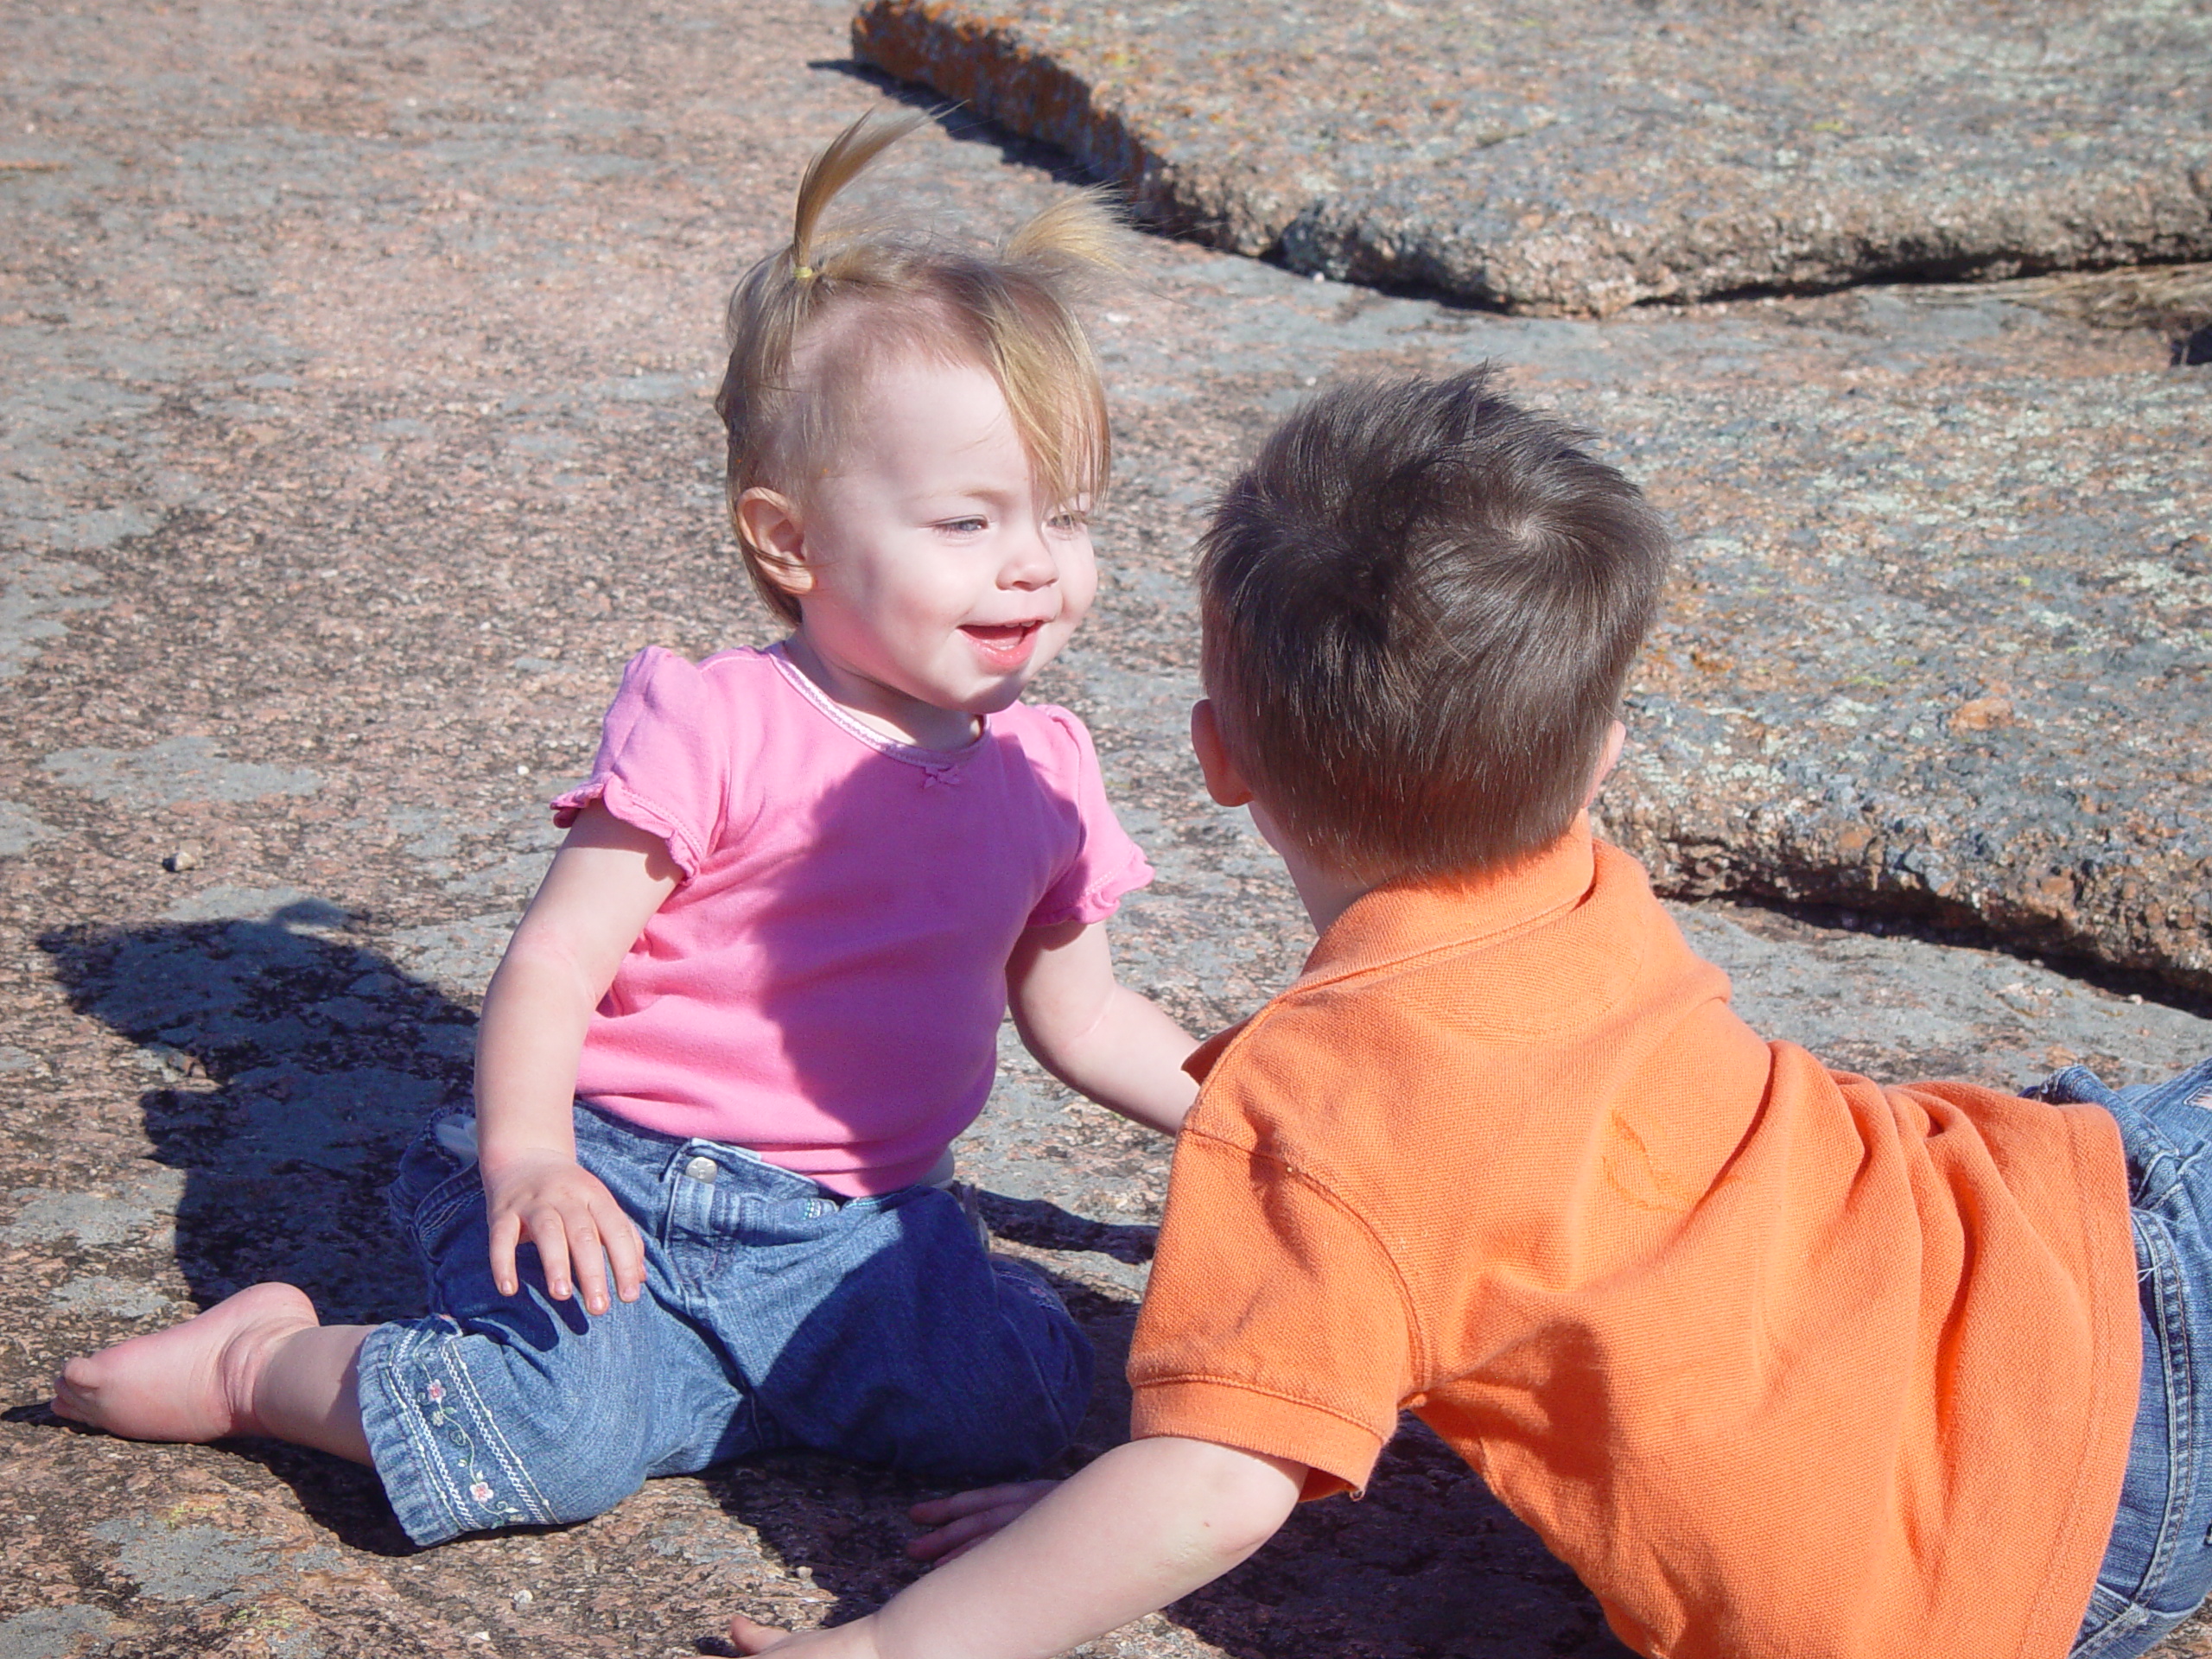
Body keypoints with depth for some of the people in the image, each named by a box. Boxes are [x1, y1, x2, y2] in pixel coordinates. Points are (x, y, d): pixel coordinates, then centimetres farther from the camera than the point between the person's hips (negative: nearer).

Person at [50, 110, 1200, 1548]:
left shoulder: (1044, 770, 8)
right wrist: (526, 1158, -28)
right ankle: (262, 1362, 1)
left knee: (1020, 1398, -19)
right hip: (628, 1180, -5)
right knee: (562, 1442, -28)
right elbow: (554, 962, -14)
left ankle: (686, 1369, 1)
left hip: (849, 1227, 6)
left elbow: (1083, 1018, 22)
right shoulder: (714, 728, -11)